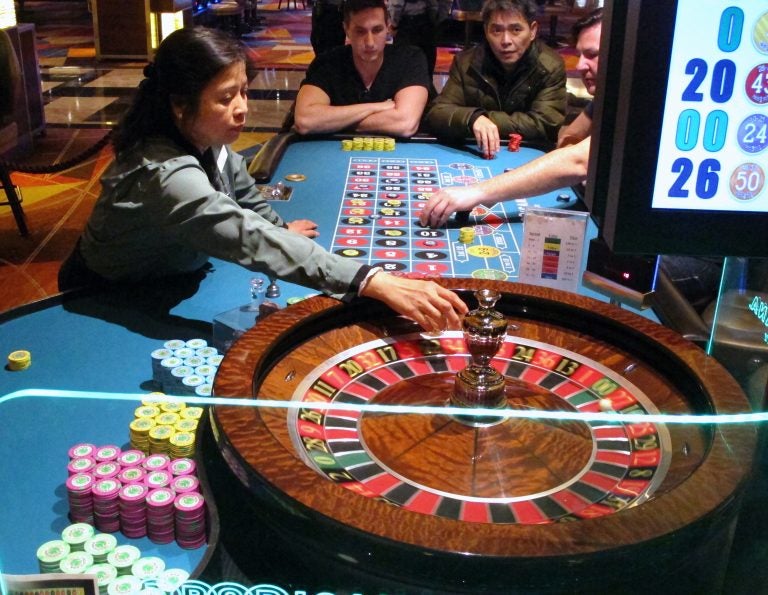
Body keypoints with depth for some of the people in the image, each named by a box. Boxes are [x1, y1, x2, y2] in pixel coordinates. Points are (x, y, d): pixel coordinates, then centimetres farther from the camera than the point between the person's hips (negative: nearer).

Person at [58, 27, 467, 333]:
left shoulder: (207, 140, -12)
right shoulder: (164, 173, -38)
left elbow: (243, 194, 12)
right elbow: (250, 239, -53)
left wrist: (278, 229, -4)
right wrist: (377, 283, -61)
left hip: (172, 279, 7)